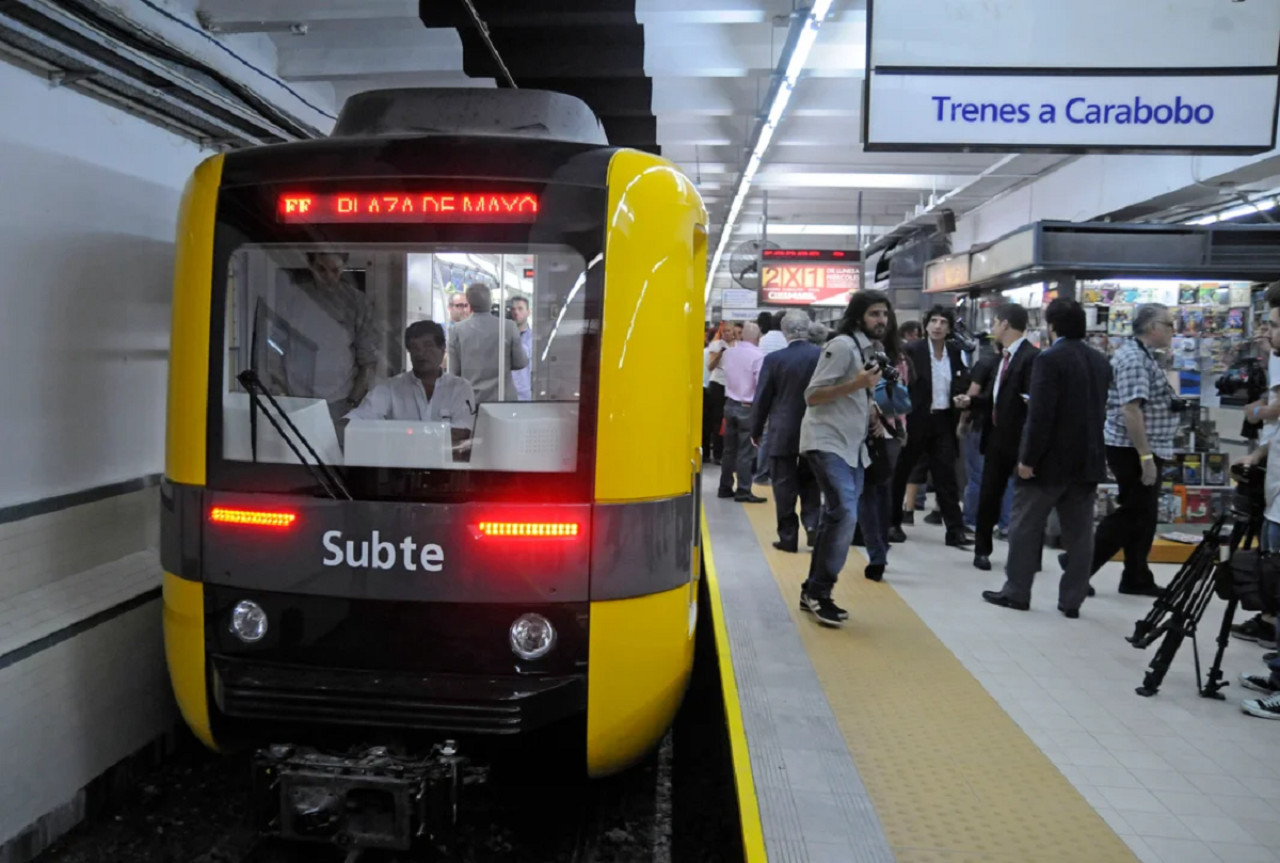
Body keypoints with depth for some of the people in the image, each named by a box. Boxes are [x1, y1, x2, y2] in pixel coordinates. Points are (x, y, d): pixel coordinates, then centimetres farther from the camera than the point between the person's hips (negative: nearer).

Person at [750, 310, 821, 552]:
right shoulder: (824, 356, -6)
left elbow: (762, 399, -6)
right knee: (810, 485, 17)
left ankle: (788, 537, 11)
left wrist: (756, 431, 7)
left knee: (785, 488, 7)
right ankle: (813, 527, 4)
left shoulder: (774, 359, -12)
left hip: (782, 434, -2)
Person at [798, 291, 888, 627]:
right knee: (845, 514, -19)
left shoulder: (872, 350, 17)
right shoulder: (842, 345, -12)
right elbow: (812, 396, -17)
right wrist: (856, 385, -25)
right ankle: (819, 592, -9)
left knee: (837, 517, 8)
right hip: (827, 443, -9)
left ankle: (813, 591, 16)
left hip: (852, 446, 9)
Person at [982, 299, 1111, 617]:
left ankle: (1016, 592, 11)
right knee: (1079, 532, 9)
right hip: (1087, 459, 7)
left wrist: (1028, 458, -16)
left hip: (1051, 458, -7)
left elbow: (1040, 415, -20)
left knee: (1025, 526, 5)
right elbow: (1100, 410, 15)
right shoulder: (1101, 362, 9)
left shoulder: (1049, 359, -15)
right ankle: (1072, 599, 13)